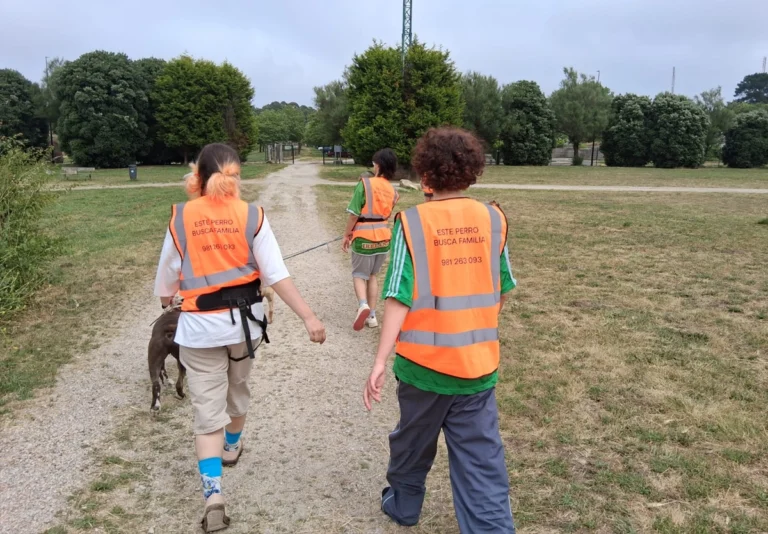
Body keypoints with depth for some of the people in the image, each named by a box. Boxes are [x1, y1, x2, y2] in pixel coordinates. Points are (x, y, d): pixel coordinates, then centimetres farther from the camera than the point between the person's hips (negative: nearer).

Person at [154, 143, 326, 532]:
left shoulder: (181, 218, -8)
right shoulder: (252, 217, -8)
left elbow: (167, 277, 1)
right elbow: (277, 275, -14)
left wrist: (167, 303, 23)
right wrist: (308, 317, -11)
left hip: (200, 326, -2)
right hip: (244, 320, 2)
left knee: (207, 409, 3)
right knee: (237, 387, 26)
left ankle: (213, 496, -9)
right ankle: (231, 446, 51)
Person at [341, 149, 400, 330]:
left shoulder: (365, 184, -12)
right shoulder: (392, 190, 5)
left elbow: (354, 214, -13)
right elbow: (386, 214, 9)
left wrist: (346, 235, -5)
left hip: (364, 236, -5)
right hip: (383, 236, 5)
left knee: (359, 274, 8)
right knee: (372, 275, 18)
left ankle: (363, 305, -19)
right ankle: (372, 315, 17)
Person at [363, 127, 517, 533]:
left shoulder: (412, 222, -11)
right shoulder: (492, 219, -2)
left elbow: (399, 298, -16)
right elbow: (503, 290, 6)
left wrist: (380, 360, -14)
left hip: (424, 360, -1)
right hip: (478, 361, 2)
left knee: (413, 440, 22)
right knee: (482, 458, 8)